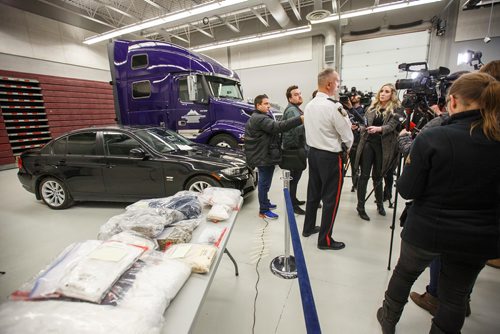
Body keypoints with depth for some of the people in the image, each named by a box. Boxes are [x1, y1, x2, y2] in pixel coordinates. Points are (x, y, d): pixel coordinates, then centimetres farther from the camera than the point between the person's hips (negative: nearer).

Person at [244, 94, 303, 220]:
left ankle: (265, 202, 38)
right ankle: (263, 210, 8)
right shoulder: (260, 119, -19)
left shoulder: (255, 118, 18)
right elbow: (278, 126, -32)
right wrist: (300, 119, -35)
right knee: (264, 182, -3)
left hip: (263, 155, 11)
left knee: (264, 182, 22)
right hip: (264, 157, -11)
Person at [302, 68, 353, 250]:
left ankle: (308, 227, 34)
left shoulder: (309, 105, 5)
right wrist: (346, 148, 8)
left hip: (313, 152, 8)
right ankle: (325, 240, 16)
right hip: (330, 156, -8)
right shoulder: (334, 107, -19)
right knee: (331, 198, 4)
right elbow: (347, 135, -11)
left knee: (313, 193, 19)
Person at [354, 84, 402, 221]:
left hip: (383, 146, -1)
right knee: (364, 175, -1)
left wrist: (378, 129, -34)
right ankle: (360, 206, 6)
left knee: (377, 176, 9)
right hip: (368, 143, 1)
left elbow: (391, 126, -16)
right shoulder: (372, 107, 9)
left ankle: (380, 204, 30)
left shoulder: (395, 110, 0)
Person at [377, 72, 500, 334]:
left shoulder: (431, 138, -20)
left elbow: (407, 191, -17)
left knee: (404, 273, 24)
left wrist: (410, 164, -1)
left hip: (427, 230, -2)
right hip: (478, 239, 3)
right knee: (456, 296, 20)